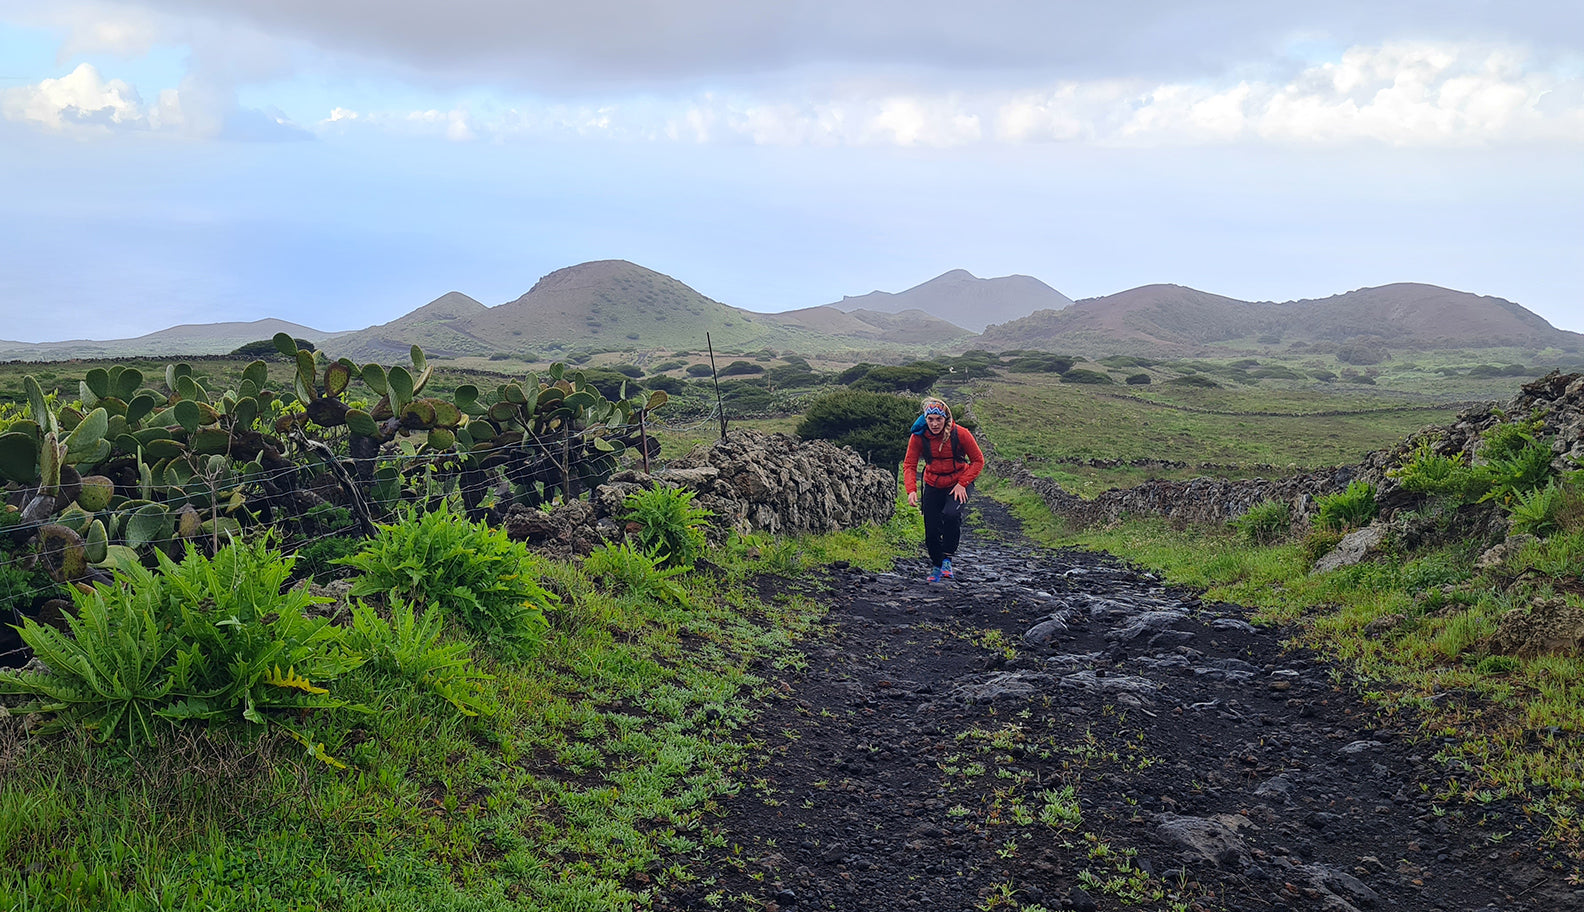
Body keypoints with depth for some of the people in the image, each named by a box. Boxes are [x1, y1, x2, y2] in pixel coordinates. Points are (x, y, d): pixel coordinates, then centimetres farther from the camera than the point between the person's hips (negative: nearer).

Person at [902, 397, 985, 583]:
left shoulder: (960, 434, -17)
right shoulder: (918, 436, -12)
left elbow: (978, 460, -7)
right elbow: (909, 464, -8)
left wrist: (962, 483, -17)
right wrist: (911, 490, -24)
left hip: (957, 485, -2)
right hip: (933, 486, 3)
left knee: (951, 515, -31)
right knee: (931, 529, 0)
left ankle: (947, 559, -12)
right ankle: (936, 566, 27)